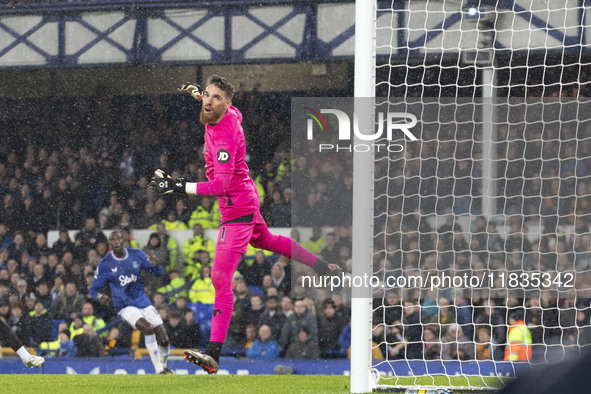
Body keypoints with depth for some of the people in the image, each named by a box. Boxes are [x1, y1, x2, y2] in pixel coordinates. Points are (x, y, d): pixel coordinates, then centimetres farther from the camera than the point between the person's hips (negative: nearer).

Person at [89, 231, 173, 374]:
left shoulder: (137, 255, 2)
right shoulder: (105, 264, -5)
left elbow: (159, 273, 8)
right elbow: (93, 289, 0)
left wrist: (156, 265, -17)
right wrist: (99, 296, -24)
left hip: (144, 303, 4)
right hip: (125, 306, -4)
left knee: (164, 341, -4)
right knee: (147, 328, -30)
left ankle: (163, 366, 27)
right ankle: (159, 370, -23)